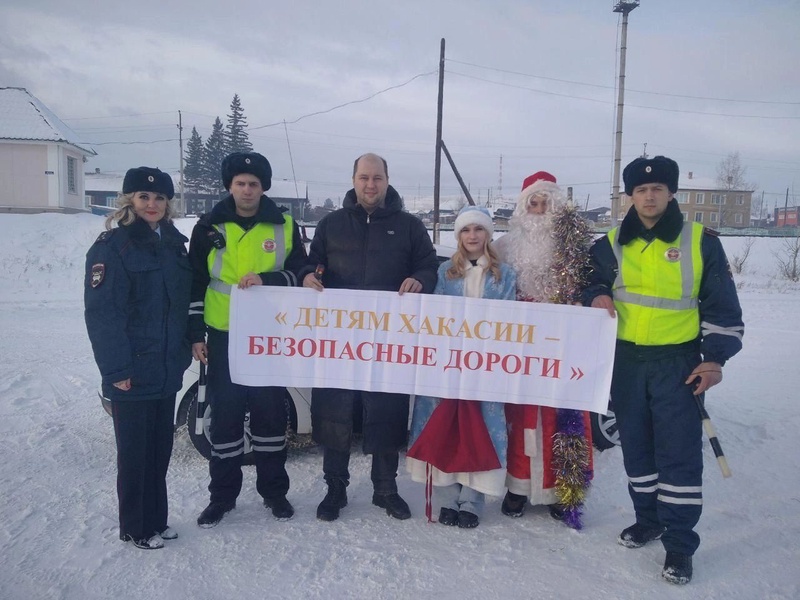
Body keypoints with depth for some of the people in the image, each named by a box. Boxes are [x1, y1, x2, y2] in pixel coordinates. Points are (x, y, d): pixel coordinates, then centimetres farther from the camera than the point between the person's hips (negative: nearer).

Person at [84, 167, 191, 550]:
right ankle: (135, 528, 22)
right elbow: (101, 312, -16)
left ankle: (156, 519, 30)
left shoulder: (172, 243, 11)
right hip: (132, 372, -6)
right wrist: (117, 368, -19)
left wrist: (182, 352, 10)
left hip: (167, 369, 6)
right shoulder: (112, 246, -10)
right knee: (135, 451, 6)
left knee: (160, 447, 15)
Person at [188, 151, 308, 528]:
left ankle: (273, 490, 24)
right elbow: (196, 284, 6)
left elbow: (299, 273, 2)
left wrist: (266, 279, -17)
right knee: (225, 415, 7)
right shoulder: (209, 227, 3)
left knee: (271, 412, 8)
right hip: (223, 336, 0)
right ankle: (223, 494, 22)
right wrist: (196, 334, 2)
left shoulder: (284, 226, 2)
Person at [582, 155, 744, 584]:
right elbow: (593, 284, 16)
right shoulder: (610, 244, 4)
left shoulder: (701, 240, -3)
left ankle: (679, 543, 10)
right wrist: (597, 297, -8)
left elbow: (722, 305, 0)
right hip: (625, 359, 3)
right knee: (636, 444, 13)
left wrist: (715, 357, -6)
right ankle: (648, 519, 32)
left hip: (678, 361, -3)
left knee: (679, 451, -2)